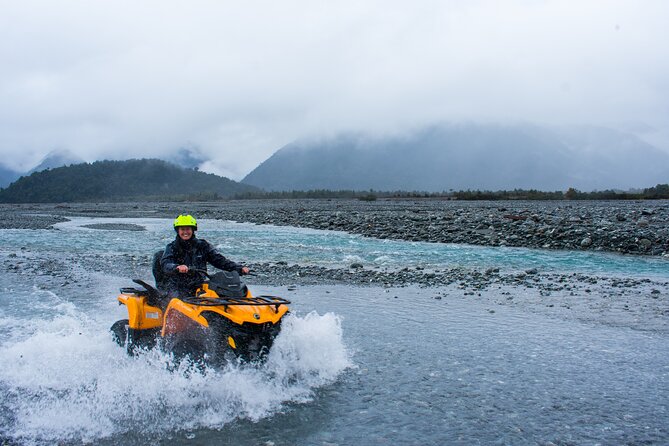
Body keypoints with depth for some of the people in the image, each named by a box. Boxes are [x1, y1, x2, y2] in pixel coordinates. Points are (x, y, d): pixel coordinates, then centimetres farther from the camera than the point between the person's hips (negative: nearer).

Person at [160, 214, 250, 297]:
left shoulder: (202, 245, 8)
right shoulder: (172, 247, 3)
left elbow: (219, 260, 4)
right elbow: (165, 265, -15)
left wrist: (240, 269, -8)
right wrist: (177, 267, -39)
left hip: (198, 286, 2)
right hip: (176, 287, -2)